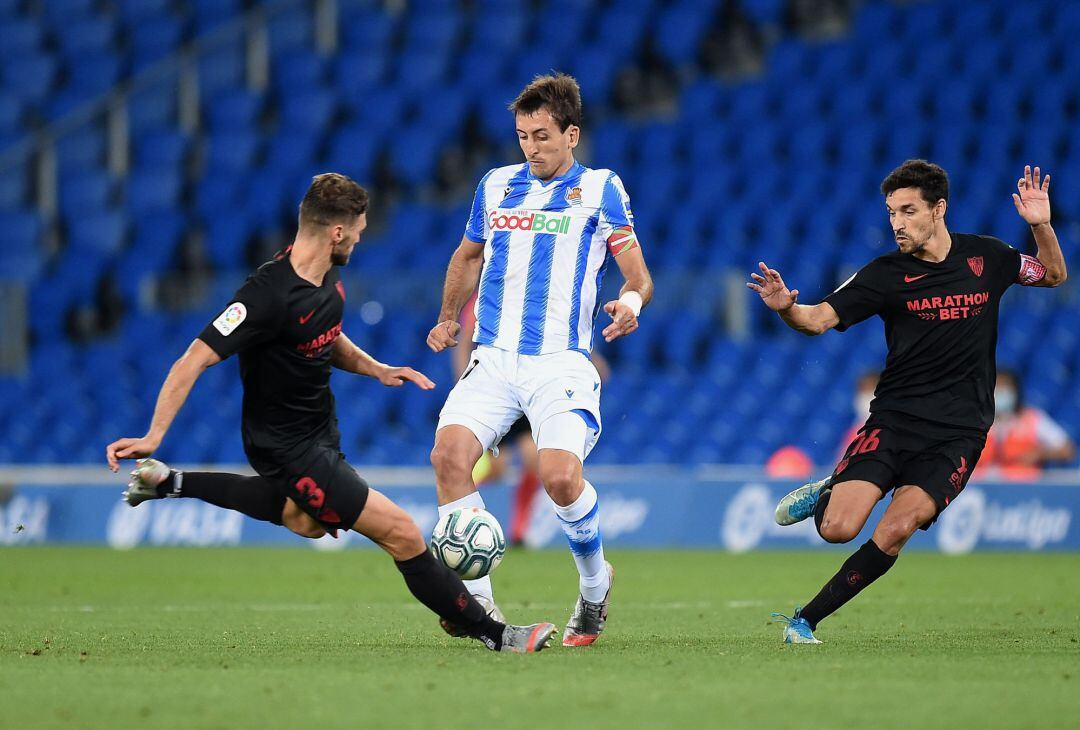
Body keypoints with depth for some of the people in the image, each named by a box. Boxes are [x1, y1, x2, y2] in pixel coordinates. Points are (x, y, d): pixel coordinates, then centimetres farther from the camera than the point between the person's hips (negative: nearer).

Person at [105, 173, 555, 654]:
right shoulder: (270, 294, -31)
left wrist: (376, 369, 1)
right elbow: (196, 359, -31)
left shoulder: (327, 279, -3)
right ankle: (488, 631, 0)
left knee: (306, 522, 37)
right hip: (290, 447, -10)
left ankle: (170, 484, 40)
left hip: (319, 429, 10)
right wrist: (154, 435, -35)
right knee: (401, 533, -13)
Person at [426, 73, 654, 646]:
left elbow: (638, 274, 1)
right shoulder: (496, 185, 17)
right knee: (449, 452, -23)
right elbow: (468, 256, 35)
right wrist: (447, 319, 35)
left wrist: (631, 302, -20)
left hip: (560, 363, -3)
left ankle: (595, 582, 6)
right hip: (492, 358, 3)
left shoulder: (601, 189, 6)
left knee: (560, 475, -25)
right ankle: (477, 602, -17)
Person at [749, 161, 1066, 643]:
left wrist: (1042, 227, 1)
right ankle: (826, 494, 20)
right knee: (837, 529, -17)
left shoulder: (984, 257, 5)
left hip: (958, 432, 0)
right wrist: (787, 308, -32)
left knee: (897, 528, -21)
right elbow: (819, 319, -9)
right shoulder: (886, 275, -2)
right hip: (895, 418, 0)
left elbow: (1053, 275, 22)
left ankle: (805, 620, -9)